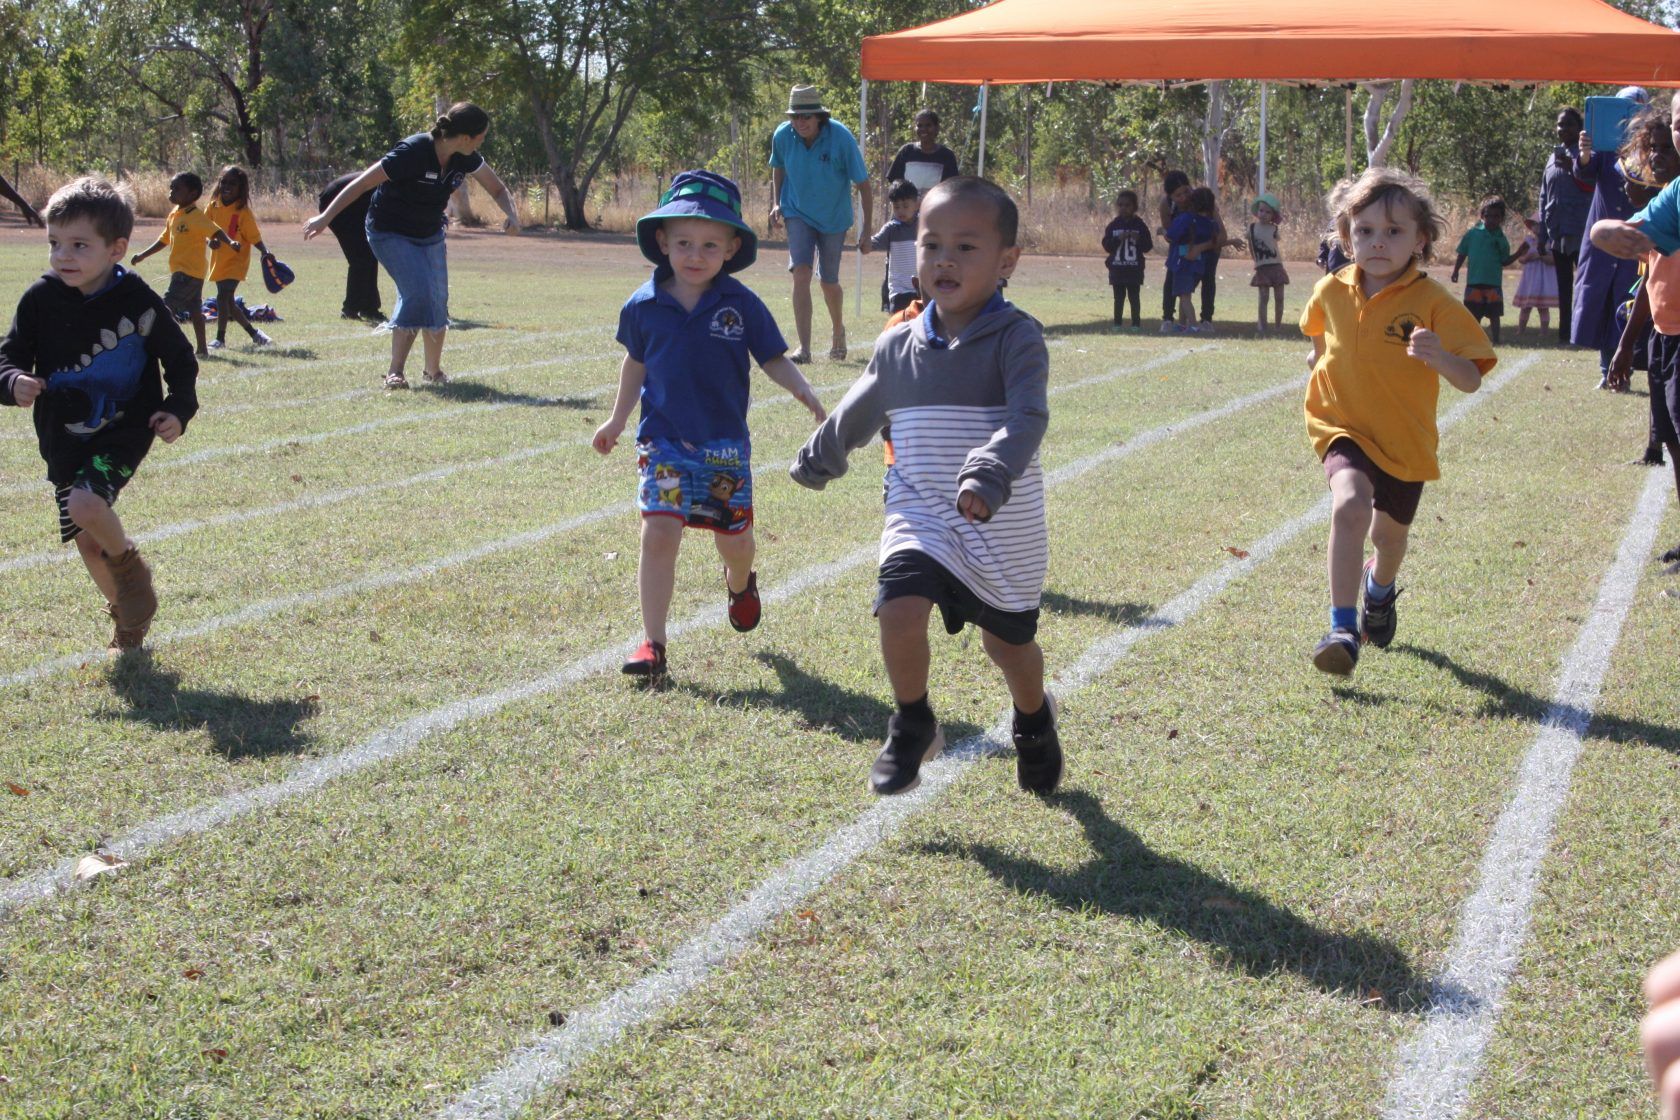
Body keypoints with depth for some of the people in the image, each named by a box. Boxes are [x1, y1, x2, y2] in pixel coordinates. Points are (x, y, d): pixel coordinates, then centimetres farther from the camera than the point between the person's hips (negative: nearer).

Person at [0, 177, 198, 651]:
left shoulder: (138, 301, -12)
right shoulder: (40, 299, -6)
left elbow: (180, 358, 2)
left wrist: (178, 409, -11)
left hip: (124, 430, -4)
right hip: (63, 438, 4)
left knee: (86, 505, -28)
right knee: (87, 541, 9)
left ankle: (131, 566, 3)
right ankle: (127, 616, 32)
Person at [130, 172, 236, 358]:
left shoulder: (197, 216, -15)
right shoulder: (174, 215, 12)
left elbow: (215, 231, -25)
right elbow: (164, 239, 22)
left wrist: (230, 243, -42)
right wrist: (143, 255, 24)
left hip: (190, 271, -9)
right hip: (180, 271, 9)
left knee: (167, 305, -13)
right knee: (194, 310, 12)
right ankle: (202, 349, 17)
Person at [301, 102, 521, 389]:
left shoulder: (466, 158, -9)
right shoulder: (413, 152, -29)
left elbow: (497, 189, 4)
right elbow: (362, 184, -24)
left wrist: (512, 214, -18)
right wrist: (325, 217, -25)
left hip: (430, 235, 7)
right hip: (390, 234, -7)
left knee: (437, 302, 2)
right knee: (418, 293, -23)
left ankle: (433, 370, 21)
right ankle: (394, 372, -16)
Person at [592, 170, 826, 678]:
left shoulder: (742, 305, -8)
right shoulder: (644, 305, -4)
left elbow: (773, 359, 1)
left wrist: (803, 390, -18)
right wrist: (617, 420, 19)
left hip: (725, 442, 0)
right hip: (663, 440, 0)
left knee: (734, 537, 9)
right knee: (659, 531, -13)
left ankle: (740, 582, 48)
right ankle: (652, 642, -6)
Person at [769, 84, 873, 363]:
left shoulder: (841, 137, -23)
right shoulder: (783, 136, -14)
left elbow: (863, 184, -16)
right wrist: (776, 202, -3)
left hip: (834, 218, -1)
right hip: (798, 214, 1)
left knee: (829, 282, 9)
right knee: (801, 274, -18)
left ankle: (838, 331, 41)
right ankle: (804, 348, -18)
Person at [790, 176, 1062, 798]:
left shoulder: (1017, 338, -11)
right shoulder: (898, 347, 4)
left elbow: (1026, 418, -26)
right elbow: (856, 416, 23)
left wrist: (988, 475, -44)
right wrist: (817, 460, 38)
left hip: (1005, 530, -2)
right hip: (922, 518, 2)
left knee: (1008, 640, 11)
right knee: (899, 609, -21)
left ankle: (1034, 719, 47)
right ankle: (912, 725, 7)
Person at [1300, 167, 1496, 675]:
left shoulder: (1433, 303, -16)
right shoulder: (1331, 293, -5)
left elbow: (1471, 380, -22)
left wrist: (1440, 357, -38)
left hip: (1406, 440, 0)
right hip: (1344, 428, 0)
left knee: (1390, 534, 18)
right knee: (1350, 505, -29)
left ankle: (1379, 586, 57)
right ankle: (1342, 629, -26)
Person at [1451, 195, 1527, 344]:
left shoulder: (1501, 239, 4)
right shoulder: (1473, 233, -1)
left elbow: (1505, 261, 8)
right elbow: (1462, 254, 5)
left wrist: (1518, 254, -5)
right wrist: (1456, 271, -1)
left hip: (1494, 283, 1)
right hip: (1474, 282, -1)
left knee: (1494, 315, 3)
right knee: (1473, 315, 5)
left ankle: (1495, 340, 11)